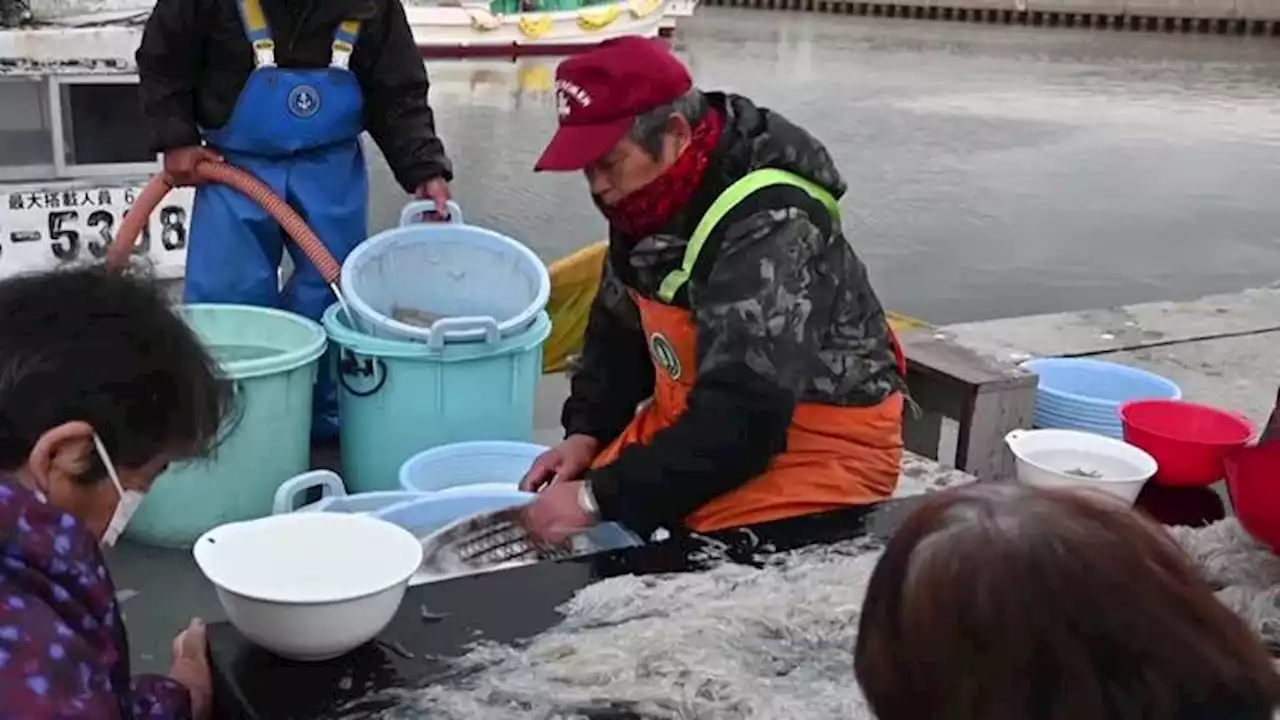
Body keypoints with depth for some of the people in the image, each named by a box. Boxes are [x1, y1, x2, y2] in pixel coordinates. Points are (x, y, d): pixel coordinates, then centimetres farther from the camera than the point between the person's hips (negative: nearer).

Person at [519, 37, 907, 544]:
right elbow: (618, 332, 12)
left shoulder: (769, 229, -28)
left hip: (817, 455, -8)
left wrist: (600, 499, -30)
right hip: (697, 430, 8)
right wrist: (585, 433, -2)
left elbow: (741, 424, -32)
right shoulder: (656, 203, -2)